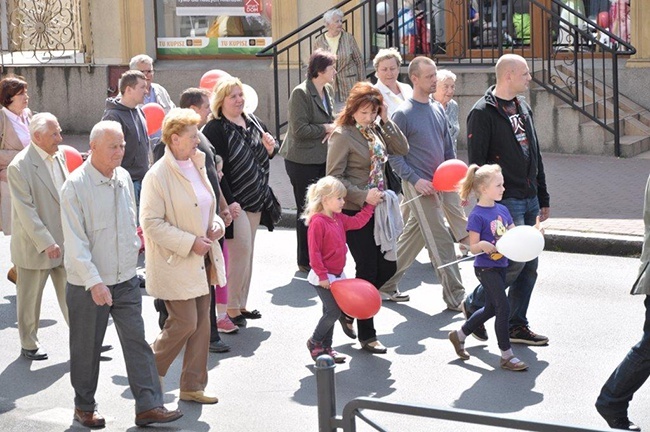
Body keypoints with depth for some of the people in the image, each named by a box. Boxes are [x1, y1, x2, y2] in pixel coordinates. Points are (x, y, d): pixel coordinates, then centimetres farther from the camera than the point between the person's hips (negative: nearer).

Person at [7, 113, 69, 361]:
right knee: (30, 299, 10)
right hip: (34, 245, -6)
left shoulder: (58, 157, 5)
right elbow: (25, 210, -21)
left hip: (63, 241, 6)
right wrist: (46, 243, -24)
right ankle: (29, 345, 25)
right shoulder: (19, 167, -18)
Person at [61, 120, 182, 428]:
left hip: (125, 279, 5)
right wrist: (94, 282, -24)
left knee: (136, 341, 2)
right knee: (86, 348, 9)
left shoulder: (124, 177, 5)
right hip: (88, 284, -5)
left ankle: (148, 406, 5)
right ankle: (84, 407, 25)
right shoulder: (76, 185, -15)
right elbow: (75, 241, -19)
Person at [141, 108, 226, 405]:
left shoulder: (197, 167, 10)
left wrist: (216, 224, 2)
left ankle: (193, 386, 20)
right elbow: (151, 223, -19)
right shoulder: (158, 175, -16)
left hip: (201, 259, 8)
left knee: (201, 323, 9)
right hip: (174, 263, -8)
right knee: (185, 323, -6)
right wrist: (190, 243, -21)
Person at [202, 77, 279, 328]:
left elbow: (267, 155, 24)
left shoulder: (252, 121, 11)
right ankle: (232, 309, 0)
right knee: (240, 251, -10)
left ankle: (241, 304, 22)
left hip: (256, 201, 8)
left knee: (247, 253, 13)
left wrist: (270, 147, 0)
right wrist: (229, 203, -23)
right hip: (234, 203, -8)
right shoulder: (215, 129, -14)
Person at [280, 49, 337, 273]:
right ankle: (305, 261, 11)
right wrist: (327, 128, -13)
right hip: (303, 161, -8)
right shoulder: (300, 93, -15)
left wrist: (332, 129, -2)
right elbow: (300, 129, -21)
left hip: (323, 158, 8)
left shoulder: (328, 91, 10)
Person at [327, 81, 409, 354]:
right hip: (354, 212, -7)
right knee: (368, 270, -2)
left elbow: (402, 149, 4)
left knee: (387, 267, 8)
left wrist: (386, 122, -3)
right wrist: (364, 195, -20)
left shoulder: (376, 131, 9)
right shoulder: (343, 135, -12)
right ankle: (366, 335, 9)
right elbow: (334, 177, -15)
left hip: (377, 209, 7)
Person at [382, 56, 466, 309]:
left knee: (414, 236, 14)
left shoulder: (438, 109, 12)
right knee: (441, 242, -8)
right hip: (418, 186, -7)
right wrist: (415, 179, -18)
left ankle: (387, 282, 27)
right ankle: (455, 297, -3)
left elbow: (448, 147, 18)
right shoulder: (403, 114, -10)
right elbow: (393, 155, -10)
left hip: (436, 184, 7)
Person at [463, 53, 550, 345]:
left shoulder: (523, 109, 16)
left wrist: (543, 198, 19)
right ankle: (474, 304, 7)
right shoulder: (483, 113, -10)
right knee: (516, 260, -12)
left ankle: (517, 325, 15)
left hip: (529, 199, 8)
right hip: (505, 199, -8)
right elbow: (477, 163, -13)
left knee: (529, 265, 7)